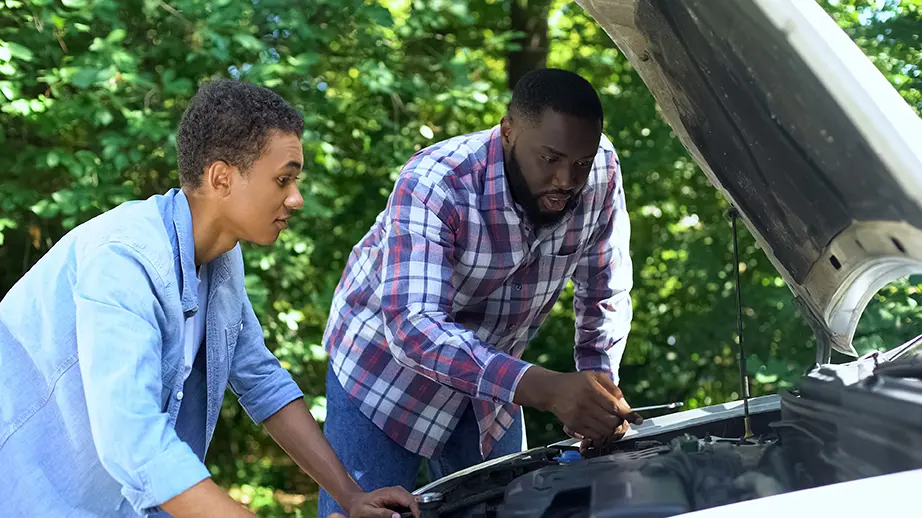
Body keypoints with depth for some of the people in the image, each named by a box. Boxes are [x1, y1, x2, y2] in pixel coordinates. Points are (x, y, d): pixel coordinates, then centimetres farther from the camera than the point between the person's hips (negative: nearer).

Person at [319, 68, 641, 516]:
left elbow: (607, 294, -2)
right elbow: (413, 326, -44)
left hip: (492, 375, 5)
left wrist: (600, 383, -17)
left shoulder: (601, 171, -18)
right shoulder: (434, 184, -33)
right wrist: (544, 389, -54)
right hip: (385, 362, -4)